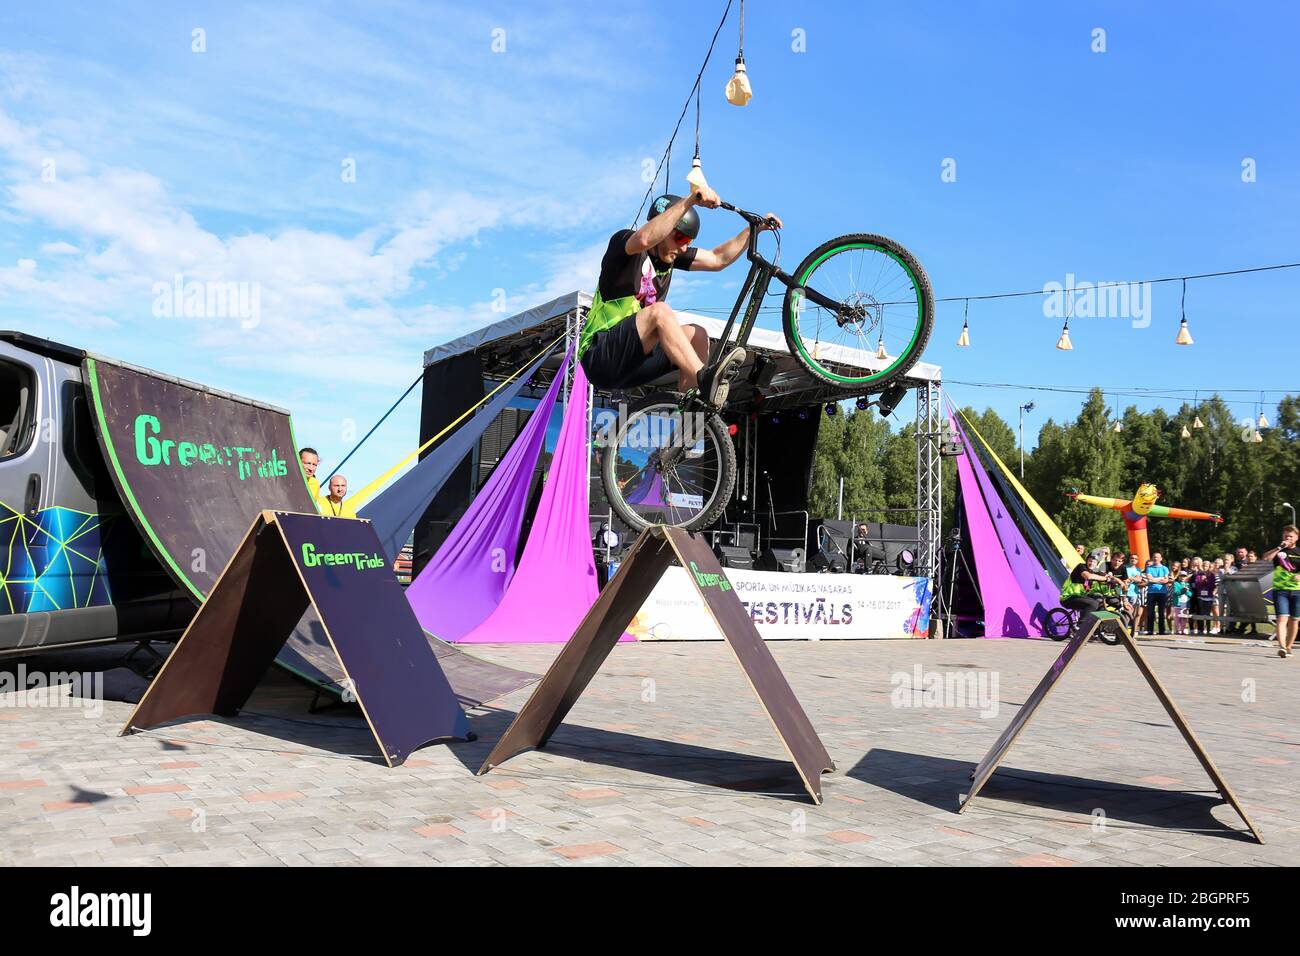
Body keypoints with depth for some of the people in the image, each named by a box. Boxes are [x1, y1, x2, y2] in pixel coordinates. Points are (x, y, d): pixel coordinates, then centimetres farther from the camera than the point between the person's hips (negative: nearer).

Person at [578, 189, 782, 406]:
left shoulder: (671, 254, 10)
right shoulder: (622, 241, -11)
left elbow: (717, 259, 14)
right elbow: (644, 239, -35)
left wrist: (755, 228, 6)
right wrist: (690, 200, -39)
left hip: (630, 363, 8)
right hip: (599, 356, -8)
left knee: (696, 335, -8)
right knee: (660, 311, -29)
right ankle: (705, 381, -40)